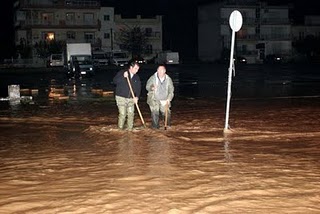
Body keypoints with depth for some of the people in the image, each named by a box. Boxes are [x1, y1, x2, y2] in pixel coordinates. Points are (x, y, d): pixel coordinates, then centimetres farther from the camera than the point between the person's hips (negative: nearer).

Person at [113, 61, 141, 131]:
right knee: (122, 114, -10)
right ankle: (120, 128, 7)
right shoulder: (121, 72, -3)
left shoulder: (137, 77, 9)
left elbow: (138, 88, 7)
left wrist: (137, 97, -9)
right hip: (121, 98, -4)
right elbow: (115, 81, -12)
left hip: (131, 99, 4)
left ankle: (130, 129, 13)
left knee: (131, 114, 1)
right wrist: (123, 77, -25)